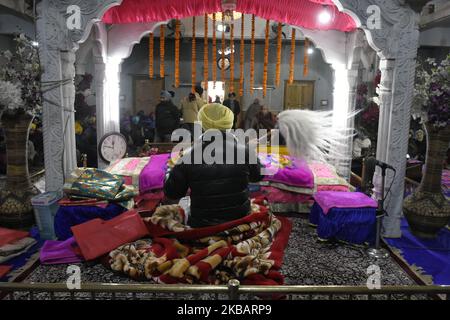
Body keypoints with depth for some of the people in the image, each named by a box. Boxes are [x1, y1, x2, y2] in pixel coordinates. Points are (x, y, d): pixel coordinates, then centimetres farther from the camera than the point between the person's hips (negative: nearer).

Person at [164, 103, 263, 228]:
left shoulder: (190, 156, -15)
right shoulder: (244, 151, -14)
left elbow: (172, 192, -5)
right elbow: (258, 175, 7)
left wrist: (170, 172, 14)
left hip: (201, 225, -1)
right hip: (239, 221, 1)